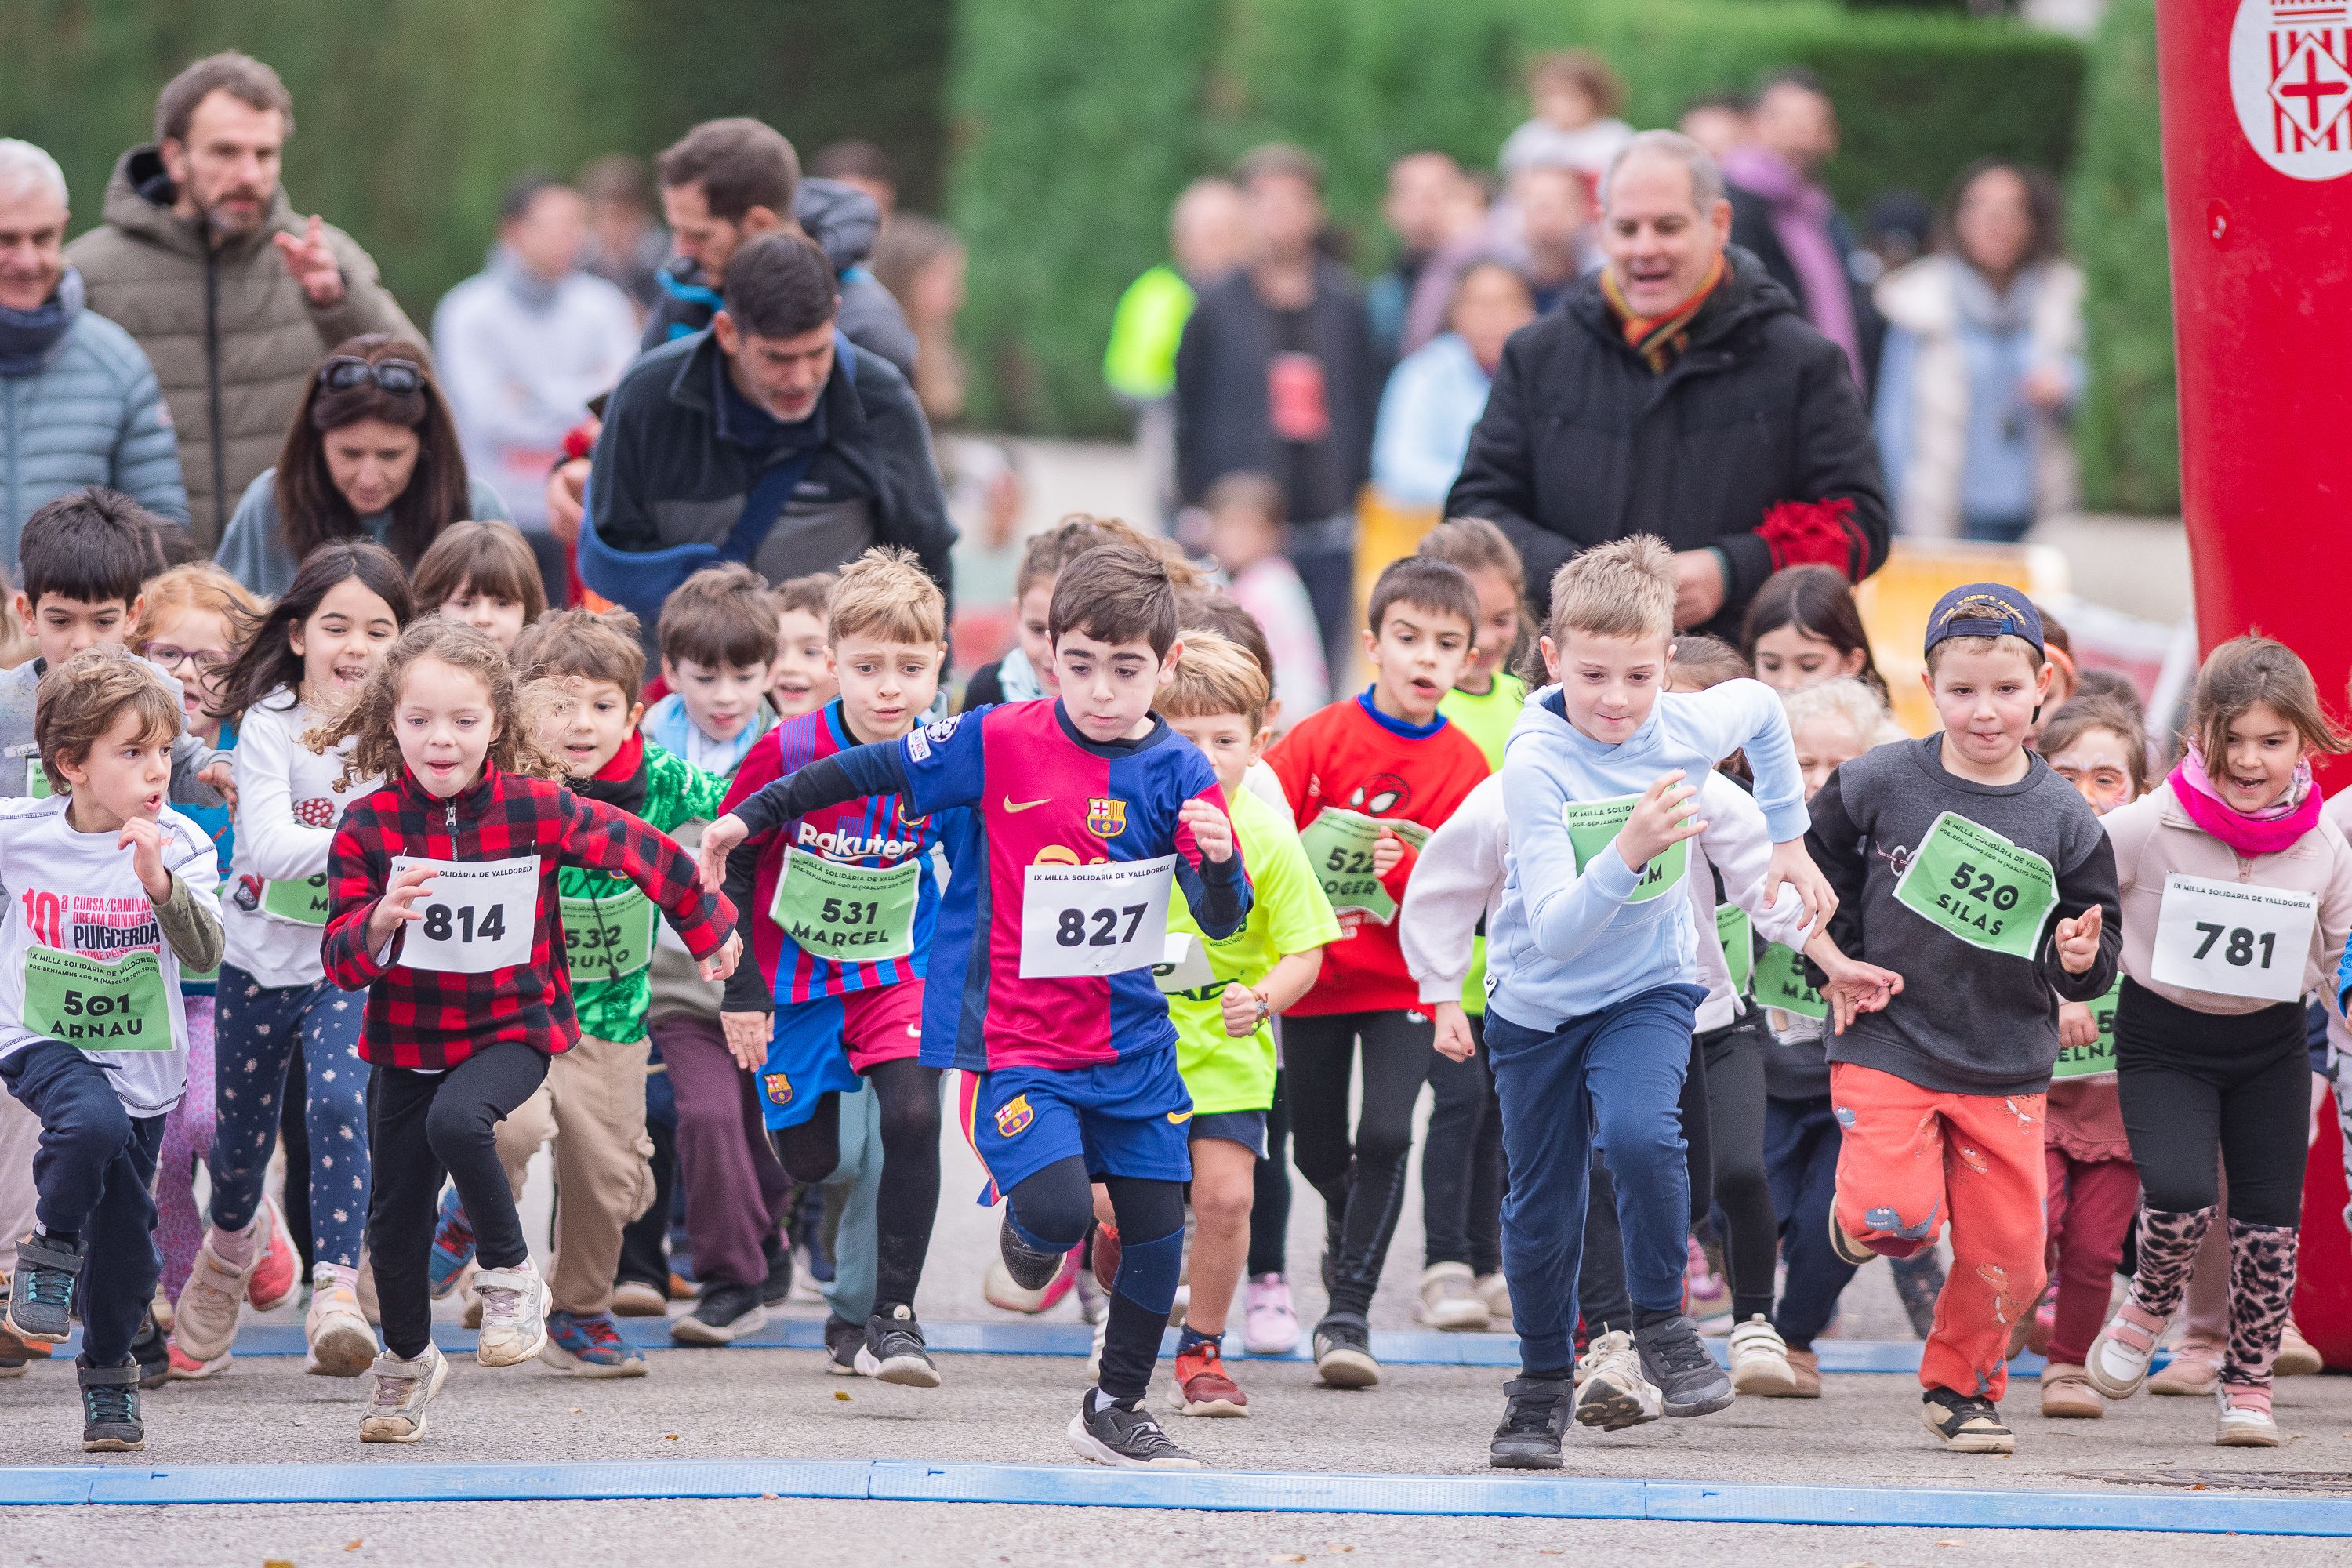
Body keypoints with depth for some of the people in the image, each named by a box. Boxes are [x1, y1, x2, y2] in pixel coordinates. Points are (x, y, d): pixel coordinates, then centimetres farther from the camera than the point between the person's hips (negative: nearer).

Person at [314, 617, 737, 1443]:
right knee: (396, 1215, 8)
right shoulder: (368, 826, -11)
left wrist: (709, 928, 16)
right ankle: (407, 1359, 34)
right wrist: (381, 920, -34)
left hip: (512, 1027, -3)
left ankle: (511, 1275, -9)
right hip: (406, 1040, 3)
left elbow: (644, 851, 3)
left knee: (457, 1119, -33)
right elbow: (341, 962, -11)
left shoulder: (537, 810, -12)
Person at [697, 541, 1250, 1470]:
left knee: (1157, 1227, 5)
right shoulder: (1001, 745, -9)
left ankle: (1115, 1409, 26)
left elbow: (1223, 922, -5)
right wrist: (750, 816, 3)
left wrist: (1220, 860, -28)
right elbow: (871, 771, 2)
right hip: (1016, 1037, -3)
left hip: (1130, 1041, 3)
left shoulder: (1177, 774, -3)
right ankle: (1028, 1234, 19)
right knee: (1059, 1206, -21)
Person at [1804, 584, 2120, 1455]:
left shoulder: (2064, 819, -1)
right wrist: (1832, 962, 0)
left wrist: (2078, 958, -16)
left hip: (2006, 1065, 2)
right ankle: (1856, 1218, 17)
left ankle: (1961, 1386, 27)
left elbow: (2089, 966, 6)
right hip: (1888, 1045, -2)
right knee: (1900, 1218, -20)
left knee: (2007, 1252, 2)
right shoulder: (1879, 783, -6)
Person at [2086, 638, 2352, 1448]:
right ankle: (2147, 1307, 11)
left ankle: (2247, 1383, 18)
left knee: (2271, 1218, 1)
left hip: (2270, 1045, 3)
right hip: (2164, 1039, -3)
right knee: (2180, 1196, -21)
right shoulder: (2148, 827, -16)